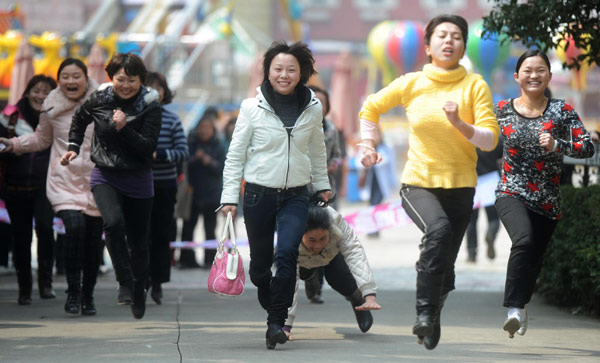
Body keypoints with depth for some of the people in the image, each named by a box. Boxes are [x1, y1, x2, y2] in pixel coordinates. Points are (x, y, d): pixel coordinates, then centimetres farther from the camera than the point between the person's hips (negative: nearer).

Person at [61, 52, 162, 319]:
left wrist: (124, 128, -27)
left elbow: (149, 147, -17)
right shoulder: (99, 100, -4)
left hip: (138, 180, 0)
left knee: (138, 241, 7)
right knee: (113, 222, -29)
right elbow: (79, 119, 19)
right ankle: (125, 282, -17)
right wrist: (73, 147, 12)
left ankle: (139, 294, 31)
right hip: (105, 177, 0)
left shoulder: (150, 105, -10)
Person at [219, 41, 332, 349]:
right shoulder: (252, 108, -5)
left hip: (295, 196, 0)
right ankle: (271, 308, 31)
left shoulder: (312, 108, 2)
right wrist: (230, 196, -3)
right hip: (259, 194, 0)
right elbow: (235, 154, 0)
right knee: (259, 263, 6)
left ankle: (277, 322, -16)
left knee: (287, 252, -20)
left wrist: (322, 185, 25)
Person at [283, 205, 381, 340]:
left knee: (340, 281, -23)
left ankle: (357, 299, 10)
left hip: (332, 253, -4)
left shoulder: (336, 221, -43)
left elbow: (355, 253, -46)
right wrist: (285, 326, -57)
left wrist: (370, 296, -58)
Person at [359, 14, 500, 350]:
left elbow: (490, 139, -10)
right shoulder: (411, 84, -2)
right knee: (439, 229, -32)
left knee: (445, 264, 6)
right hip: (419, 182, -1)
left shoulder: (475, 86, -4)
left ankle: (433, 318, 33)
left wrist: (459, 124, -25)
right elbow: (371, 108, 16)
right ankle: (426, 312, -27)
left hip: (460, 186, 2)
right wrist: (368, 145, 7)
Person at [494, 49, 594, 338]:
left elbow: (587, 148, -9)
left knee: (534, 259, 11)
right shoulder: (503, 110, 1)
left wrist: (556, 145, -23)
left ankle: (520, 306, 38)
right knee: (524, 239, -30)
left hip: (547, 201, 2)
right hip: (511, 193, -2)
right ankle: (514, 310, -29)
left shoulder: (562, 111, -2)